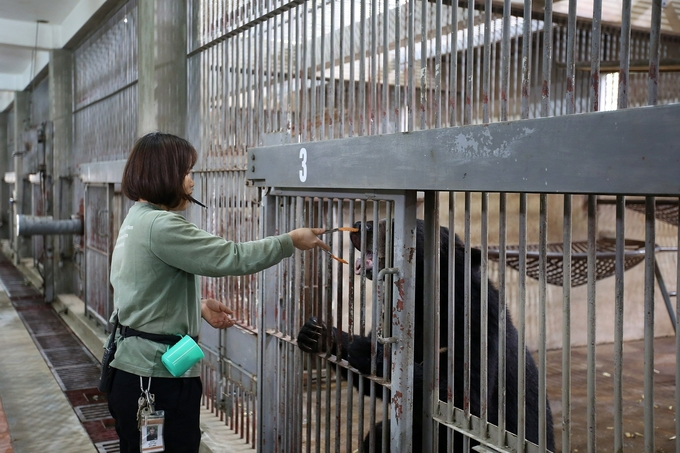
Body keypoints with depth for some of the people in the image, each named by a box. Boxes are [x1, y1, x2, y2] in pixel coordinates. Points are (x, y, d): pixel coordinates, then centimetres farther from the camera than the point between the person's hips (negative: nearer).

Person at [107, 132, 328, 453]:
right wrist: (290, 241, -11)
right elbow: (231, 258, -22)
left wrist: (198, 305, 9)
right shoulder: (160, 226, -21)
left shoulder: (136, 220, 11)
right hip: (158, 378, -10)